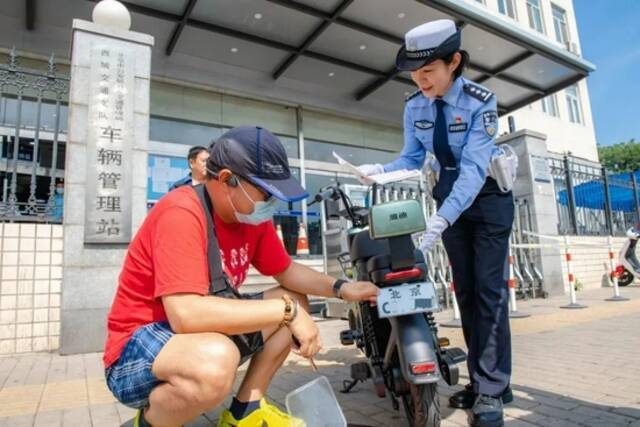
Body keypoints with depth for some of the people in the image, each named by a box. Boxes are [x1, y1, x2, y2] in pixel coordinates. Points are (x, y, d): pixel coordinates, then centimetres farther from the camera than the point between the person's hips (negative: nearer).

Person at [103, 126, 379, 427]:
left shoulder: (252, 215, -2)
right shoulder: (182, 212, -27)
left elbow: (287, 272, 9)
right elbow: (186, 314, -35)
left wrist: (341, 288, -7)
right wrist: (286, 311, -30)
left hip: (208, 332, 8)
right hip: (136, 352, -8)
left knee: (296, 300, 4)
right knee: (217, 361, -40)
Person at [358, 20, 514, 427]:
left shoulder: (480, 102, -22)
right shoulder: (415, 106, -6)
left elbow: (473, 168, -30)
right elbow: (412, 158, -2)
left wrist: (440, 220, -40)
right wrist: (380, 170, -22)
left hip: (488, 197, -5)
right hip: (450, 199, 5)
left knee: (489, 290, -9)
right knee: (465, 291, 6)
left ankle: (491, 390, -1)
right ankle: (481, 380, 17)